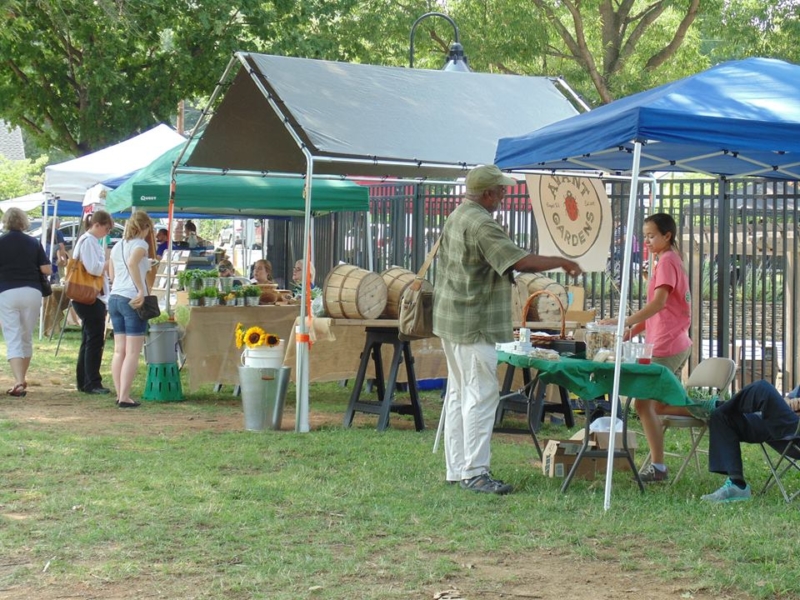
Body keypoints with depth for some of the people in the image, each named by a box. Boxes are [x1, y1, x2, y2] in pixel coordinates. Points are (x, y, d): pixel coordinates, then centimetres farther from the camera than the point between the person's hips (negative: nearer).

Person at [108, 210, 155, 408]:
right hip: (132, 300, -7)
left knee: (119, 350, 9)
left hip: (114, 298, 8)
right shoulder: (140, 244, -6)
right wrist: (141, 291, -25)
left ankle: (120, 394, 10)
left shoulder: (117, 247, 17)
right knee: (133, 352, -5)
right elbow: (132, 262, -25)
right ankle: (125, 397, -9)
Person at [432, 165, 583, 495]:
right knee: (481, 395, -8)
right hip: (473, 325, -11)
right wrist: (562, 262, -10)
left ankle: (456, 468, 17)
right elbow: (520, 260, -23)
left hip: (451, 320, 11)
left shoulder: (457, 217, 14)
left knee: (458, 393, 13)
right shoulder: (481, 224, -19)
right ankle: (474, 472, -9)